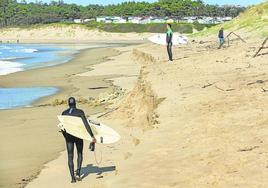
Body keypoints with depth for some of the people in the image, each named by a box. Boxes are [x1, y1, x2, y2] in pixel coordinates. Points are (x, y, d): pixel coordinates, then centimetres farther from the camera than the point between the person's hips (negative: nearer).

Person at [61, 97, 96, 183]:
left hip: (69, 136, 1)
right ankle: (78, 173, 7)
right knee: (80, 154, 20)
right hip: (78, 136, -1)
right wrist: (92, 136, -14)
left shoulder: (64, 113, 0)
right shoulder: (80, 112, -9)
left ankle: (73, 177, 3)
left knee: (70, 157, 7)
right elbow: (86, 124, -15)